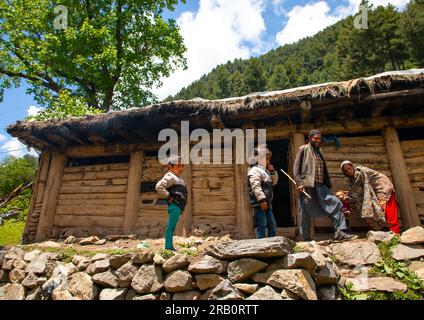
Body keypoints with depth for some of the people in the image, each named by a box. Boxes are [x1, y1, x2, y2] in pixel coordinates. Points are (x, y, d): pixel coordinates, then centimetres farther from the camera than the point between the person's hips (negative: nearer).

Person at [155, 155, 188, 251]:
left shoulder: (177, 178, 23)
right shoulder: (170, 176, -8)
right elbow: (159, 187, -22)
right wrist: (168, 197, -16)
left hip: (178, 207, 10)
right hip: (175, 206, -10)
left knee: (171, 227, 12)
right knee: (171, 227, -8)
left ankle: (170, 246, 17)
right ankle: (168, 247, -5)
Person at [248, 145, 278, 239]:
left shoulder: (266, 170, 19)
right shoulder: (255, 171, -12)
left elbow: (274, 182, 24)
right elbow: (256, 187, -22)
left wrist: (272, 171, 9)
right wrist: (262, 200, -26)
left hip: (267, 203, 10)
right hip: (259, 203, -10)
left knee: (272, 225, 17)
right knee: (262, 226, -6)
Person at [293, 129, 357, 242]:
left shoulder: (319, 151, 22)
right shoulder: (303, 149, 2)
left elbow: (324, 170, 23)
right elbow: (296, 167, -6)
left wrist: (328, 185, 17)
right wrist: (299, 183, -17)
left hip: (320, 186, 7)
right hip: (307, 186, -6)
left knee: (336, 204, -5)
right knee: (305, 212, -2)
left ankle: (340, 232, -3)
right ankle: (306, 239, 5)